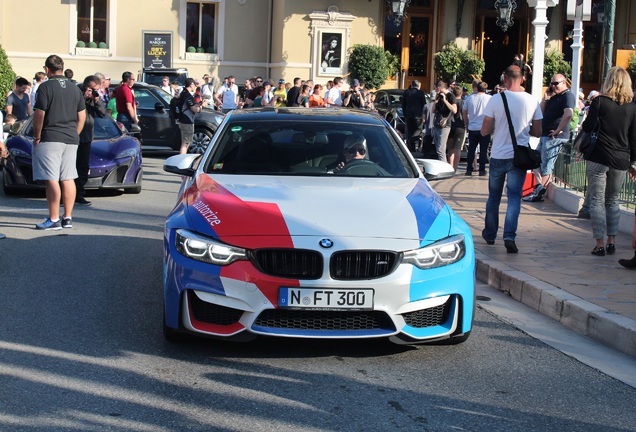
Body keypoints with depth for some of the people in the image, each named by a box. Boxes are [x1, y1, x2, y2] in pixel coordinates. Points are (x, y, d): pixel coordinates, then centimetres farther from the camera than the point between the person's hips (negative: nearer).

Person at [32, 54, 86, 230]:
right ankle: (68, 218, 12)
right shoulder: (75, 88, 10)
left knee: (52, 179, -5)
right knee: (68, 179, 9)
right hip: (71, 140, 6)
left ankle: (54, 219, -5)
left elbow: (39, 115, -14)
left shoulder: (46, 87, -9)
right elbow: (82, 116, 12)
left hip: (50, 139, -6)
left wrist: (37, 137, -4)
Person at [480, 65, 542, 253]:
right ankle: (509, 236, -13)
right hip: (519, 157, 0)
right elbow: (537, 132, 3)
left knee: (494, 196, 15)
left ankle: (490, 234, 27)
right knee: (514, 197, 1)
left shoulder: (496, 99, -8)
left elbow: (484, 131, -6)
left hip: (498, 156, 0)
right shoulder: (532, 101, -3)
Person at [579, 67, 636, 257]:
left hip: (598, 158, -3)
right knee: (613, 200, 18)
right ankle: (612, 242, 15)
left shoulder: (600, 101, -6)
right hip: (621, 160, 3)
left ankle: (600, 244, -1)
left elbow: (587, 127, -6)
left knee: (597, 201, 3)